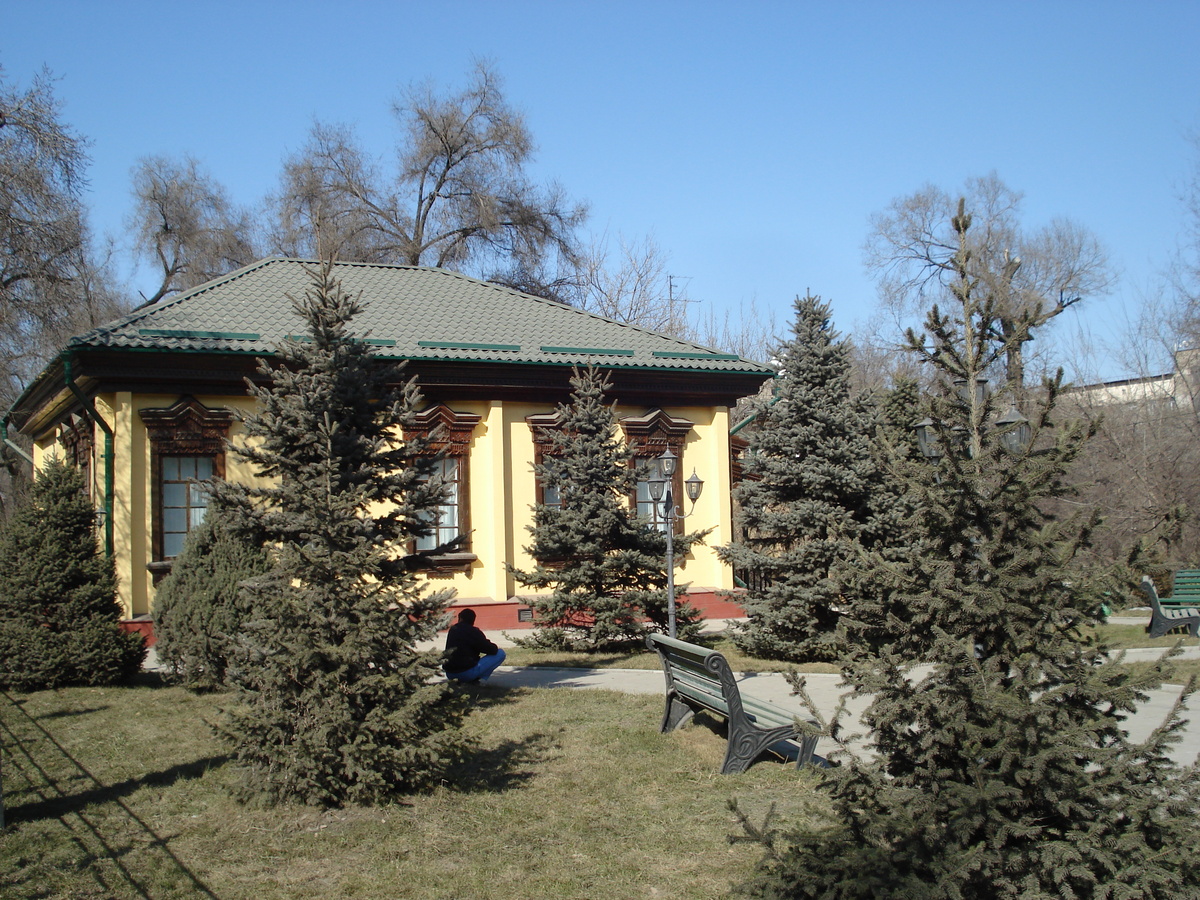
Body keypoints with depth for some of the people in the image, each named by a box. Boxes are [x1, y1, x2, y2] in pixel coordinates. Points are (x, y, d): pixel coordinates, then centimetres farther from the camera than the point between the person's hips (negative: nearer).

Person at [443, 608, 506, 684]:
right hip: (468, 673, -6)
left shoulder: (452, 630, 13)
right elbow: (491, 650, -9)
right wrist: (495, 648, 16)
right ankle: (483, 678, -7)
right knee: (500, 653, 1)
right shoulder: (473, 631, -7)